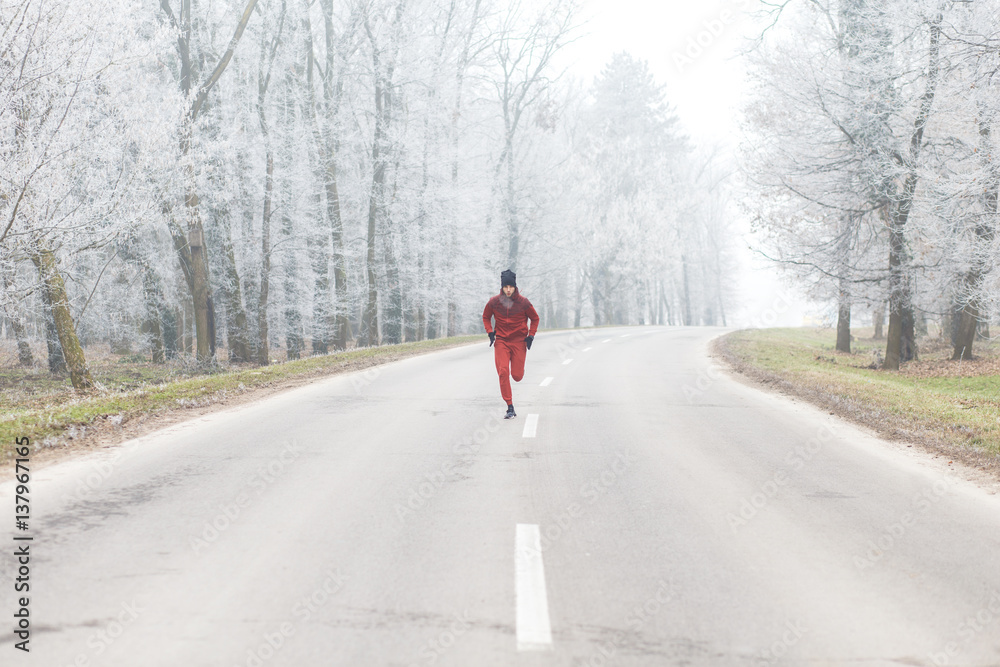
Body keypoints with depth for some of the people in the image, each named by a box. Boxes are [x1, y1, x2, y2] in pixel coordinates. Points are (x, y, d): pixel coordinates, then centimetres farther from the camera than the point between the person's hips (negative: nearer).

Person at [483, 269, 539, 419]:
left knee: (517, 376, -2)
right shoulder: (494, 302, -4)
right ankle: (510, 408, -10)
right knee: (503, 372, -14)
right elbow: (486, 317, 14)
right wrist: (490, 332, -1)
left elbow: (535, 319, 8)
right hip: (501, 342, 1)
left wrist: (531, 335, -3)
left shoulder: (523, 302, -7)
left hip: (519, 342, -1)